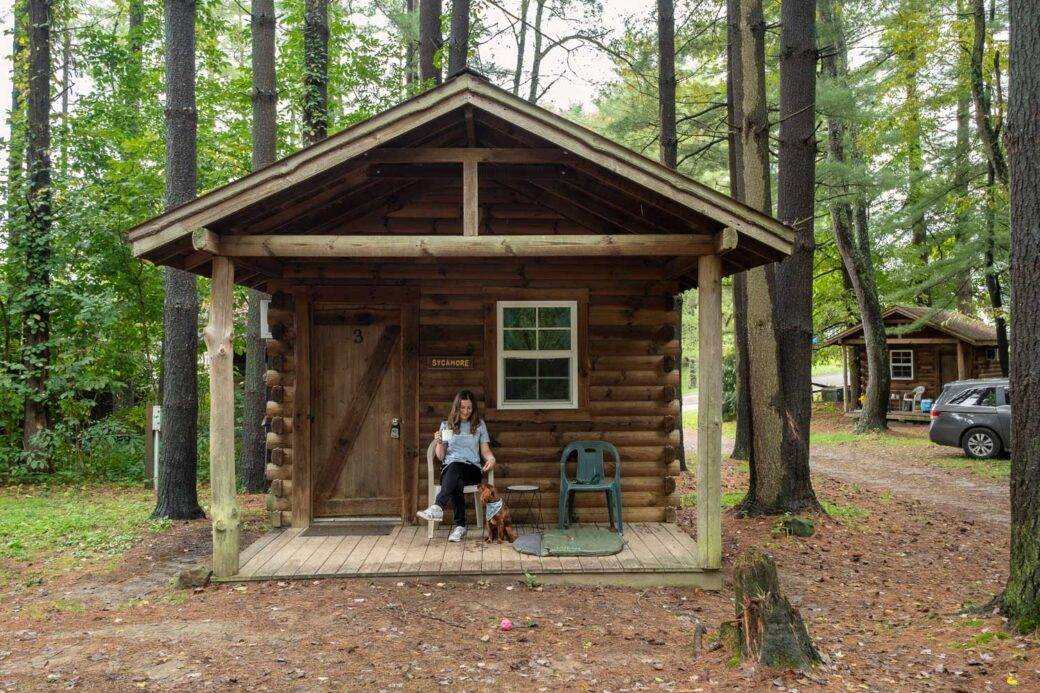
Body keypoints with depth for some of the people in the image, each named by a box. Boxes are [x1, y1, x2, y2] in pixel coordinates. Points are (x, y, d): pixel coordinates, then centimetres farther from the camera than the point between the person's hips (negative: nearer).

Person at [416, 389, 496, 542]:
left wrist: (491, 459, -9)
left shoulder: (479, 425, 16)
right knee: (456, 483, -39)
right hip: (449, 469, 1)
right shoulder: (446, 425, 15)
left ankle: (437, 508, -54)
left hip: (473, 469, -1)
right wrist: (439, 443, -8)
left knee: (455, 467, -39)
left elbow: (485, 450, 15)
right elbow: (440, 457, 13)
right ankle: (460, 525, -40)